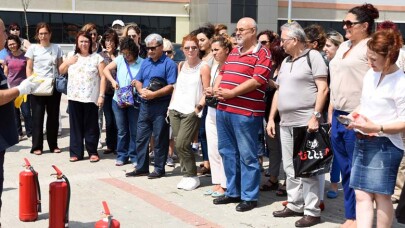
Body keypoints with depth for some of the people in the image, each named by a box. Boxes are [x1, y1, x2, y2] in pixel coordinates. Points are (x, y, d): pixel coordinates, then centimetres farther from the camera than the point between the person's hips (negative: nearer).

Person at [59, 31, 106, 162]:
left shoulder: (97, 58, 0)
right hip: (74, 97, 3)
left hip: (91, 98, -3)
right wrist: (67, 63, -2)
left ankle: (92, 152, 13)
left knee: (91, 126, 3)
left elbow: (103, 77, -4)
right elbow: (61, 71, 19)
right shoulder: (71, 56, 12)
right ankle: (76, 152, 14)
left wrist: (101, 95, -12)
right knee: (75, 126, 7)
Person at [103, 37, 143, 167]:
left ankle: (134, 157, 15)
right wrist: (112, 81, -5)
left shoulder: (142, 63, -7)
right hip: (118, 101, 3)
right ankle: (122, 156, 22)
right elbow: (106, 69, 9)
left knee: (134, 131, 4)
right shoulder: (120, 59, 3)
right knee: (121, 130, 12)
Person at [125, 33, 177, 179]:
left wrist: (154, 94, -20)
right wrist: (141, 91, -6)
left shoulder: (169, 64, -7)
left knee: (160, 139, 1)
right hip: (145, 105, 7)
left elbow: (172, 86, -15)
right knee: (141, 137, 10)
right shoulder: (145, 62, 14)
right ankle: (141, 167, 20)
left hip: (160, 106, -7)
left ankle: (159, 169, 11)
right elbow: (138, 81, 16)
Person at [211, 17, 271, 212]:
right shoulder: (233, 52, 19)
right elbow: (222, 72, 21)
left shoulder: (262, 54, -7)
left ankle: (249, 196, 8)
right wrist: (216, 88, -1)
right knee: (227, 152, 13)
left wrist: (231, 93, -16)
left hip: (246, 112, -8)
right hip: (223, 109, 8)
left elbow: (257, 81, -16)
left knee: (247, 155, -1)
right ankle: (233, 192, 25)